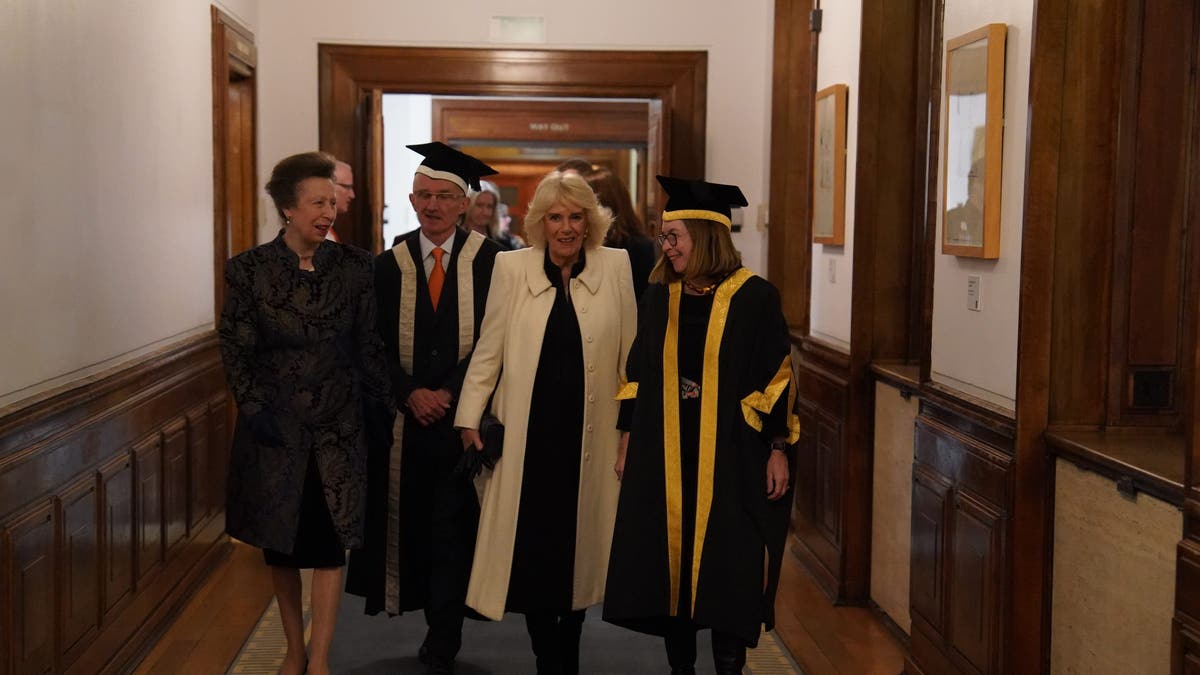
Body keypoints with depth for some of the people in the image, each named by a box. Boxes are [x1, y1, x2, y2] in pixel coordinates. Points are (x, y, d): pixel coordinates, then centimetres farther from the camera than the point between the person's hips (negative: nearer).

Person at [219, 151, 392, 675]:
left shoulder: (354, 266, 0)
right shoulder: (248, 269, -4)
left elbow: (369, 345, 4)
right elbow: (234, 348, -2)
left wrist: (378, 408, 2)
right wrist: (254, 407, -12)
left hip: (338, 425, 0)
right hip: (276, 425, 0)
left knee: (330, 543, -1)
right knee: (280, 545, 10)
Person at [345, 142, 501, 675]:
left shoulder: (487, 261, -3)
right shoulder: (390, 265, 6)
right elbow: (378, 345, 5)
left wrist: (448, 394, -12)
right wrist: (412, 393, -9)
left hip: (463, 414, -3)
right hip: (408, 414, 3)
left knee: (454, 529, -2)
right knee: (415, 525, 9)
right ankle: (439, 628, 24)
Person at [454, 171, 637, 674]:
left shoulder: (616, 266, 0)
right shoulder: (511, 267, -1)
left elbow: (629, 355, 3)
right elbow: (489, 350, 2)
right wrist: (469, 418, 0)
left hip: (589, 434, 1)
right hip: (527, 433, 0)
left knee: (580, 544, 10)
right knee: (531, 549, 1)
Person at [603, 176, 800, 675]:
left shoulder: (754, 297, -6)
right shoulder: (659, 297, 6)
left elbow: (776, 377, -5)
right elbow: (638, 374, 11)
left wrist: (778, 449, -7)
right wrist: (628, 439, 9)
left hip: (732, 457, -4)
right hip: (663, 455, 4)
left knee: (728, 571, 1)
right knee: (670, 564, 8)